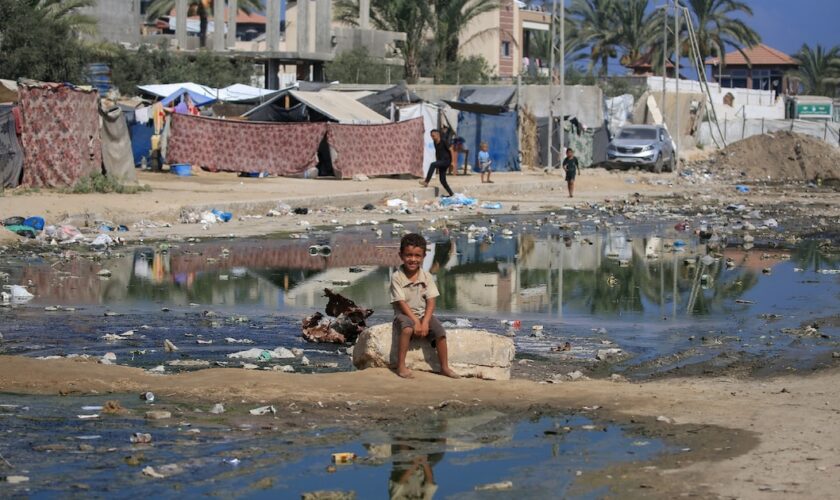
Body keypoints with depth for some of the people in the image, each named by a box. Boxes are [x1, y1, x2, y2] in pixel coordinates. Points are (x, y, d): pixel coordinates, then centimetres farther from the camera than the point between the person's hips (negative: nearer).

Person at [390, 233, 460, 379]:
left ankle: (444, 367, -6)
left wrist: (425, 322, -17)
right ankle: (401, 366, -29)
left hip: (423, 314, 4)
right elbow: (402, 303, -13)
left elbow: (431, 302, -3)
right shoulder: (397, 277, -10)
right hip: (405, 314, -4)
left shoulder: (426, 277, 0)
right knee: (407, 329, -36)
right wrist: (416, 321, -22)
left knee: (440, 332, -19)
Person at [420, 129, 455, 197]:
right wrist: (437, 165, 20)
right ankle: (451, 193, 14)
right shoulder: (435, 143, 10)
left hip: (446, 160, -8)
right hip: (440, 162, 8)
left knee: (432, 164, -30)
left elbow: (451, 150, -13)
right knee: (442, 180, 5)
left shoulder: (443, 142, -12)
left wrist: (452, 161, -15)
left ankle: (426, 182, -31)